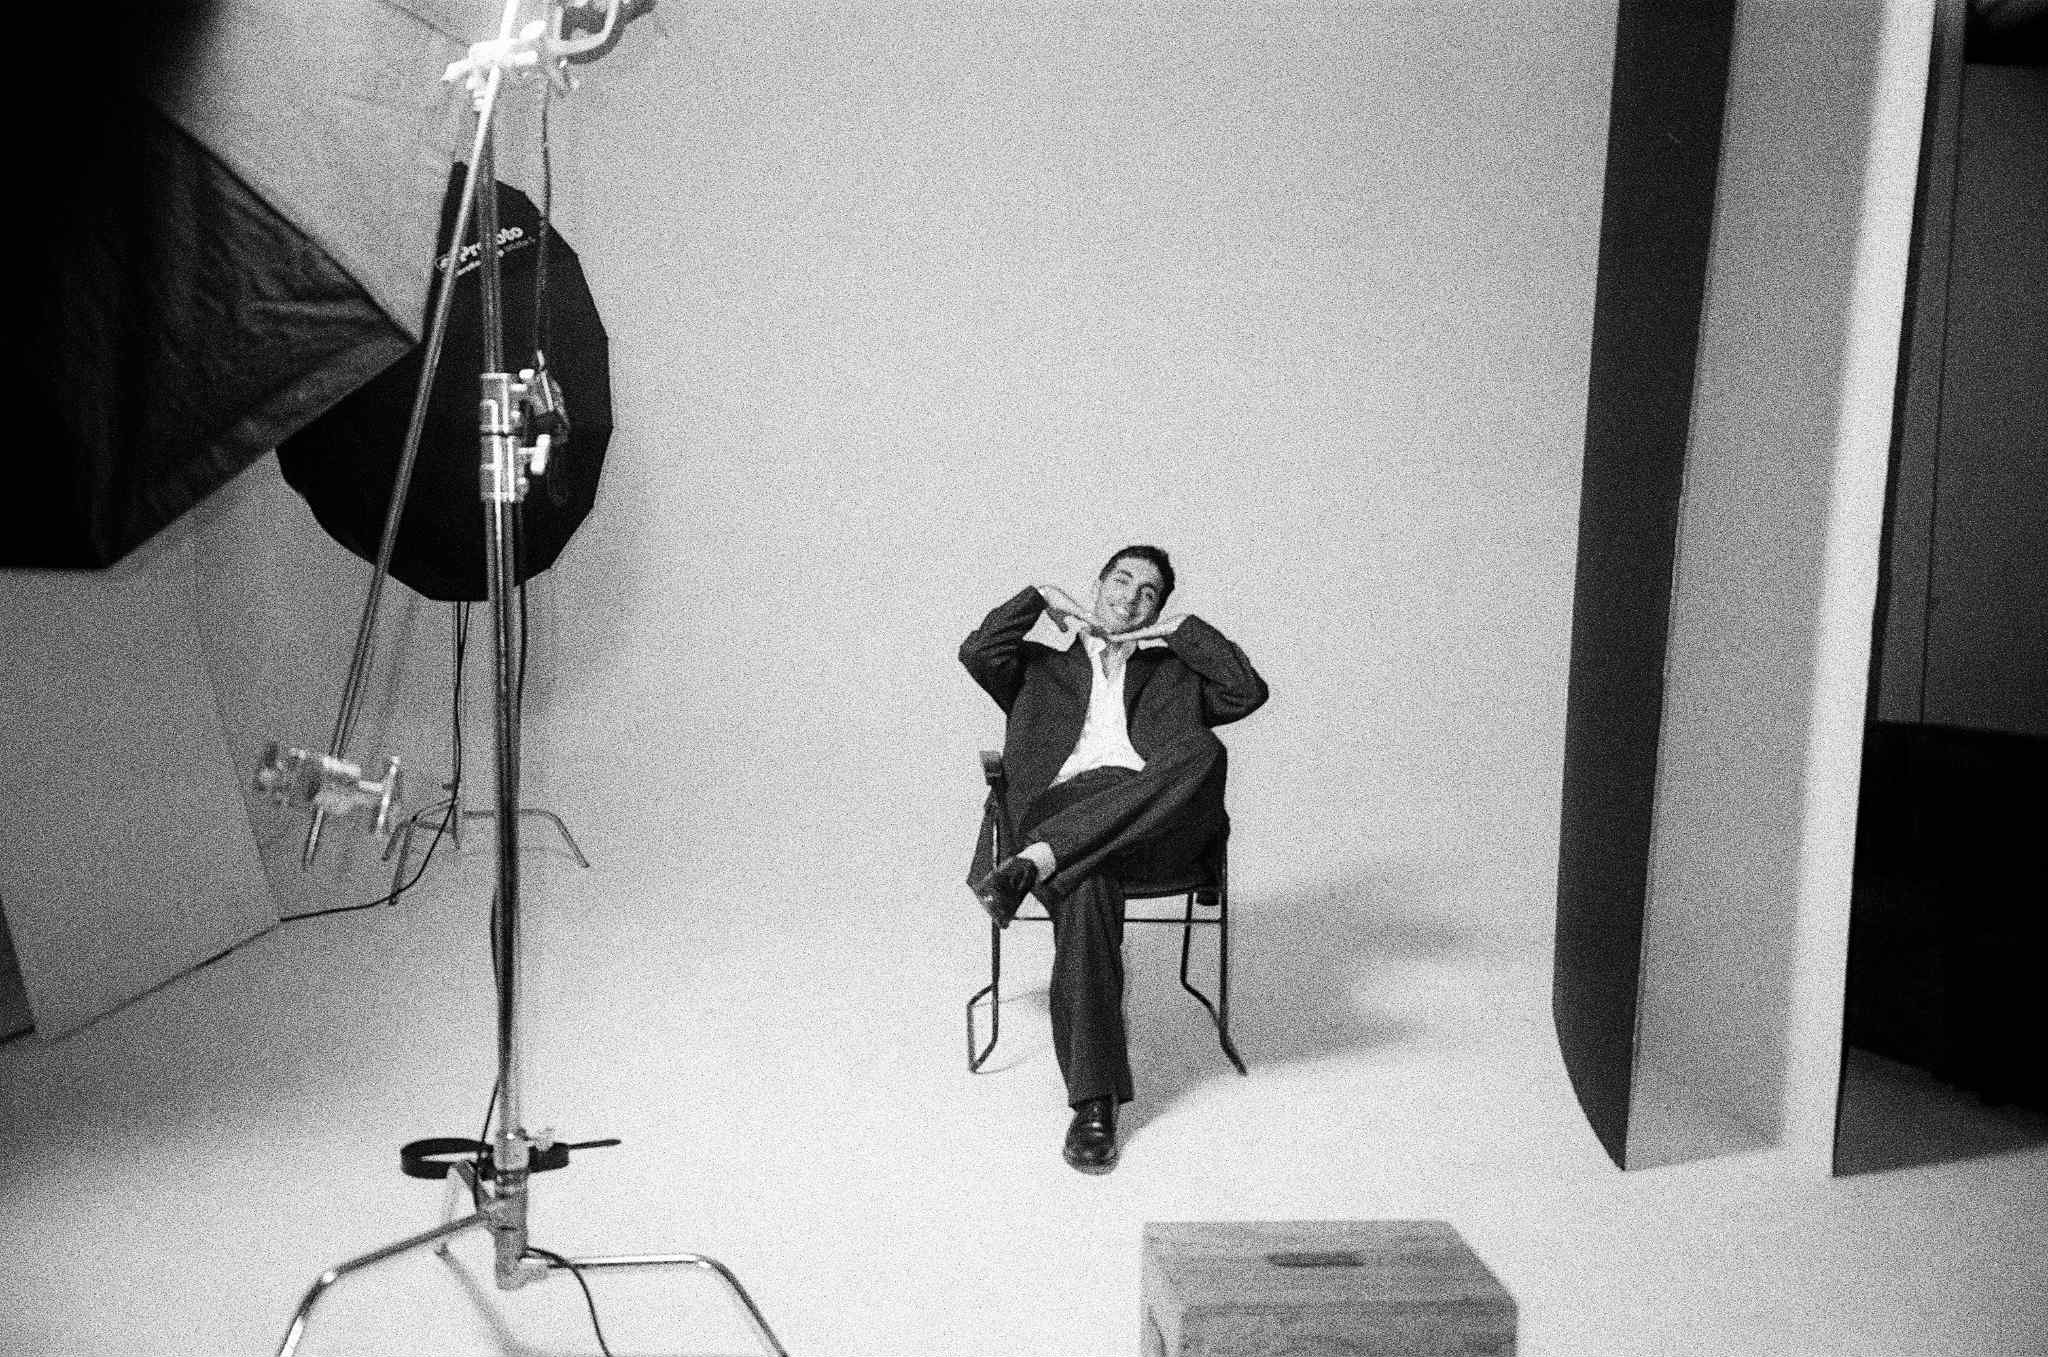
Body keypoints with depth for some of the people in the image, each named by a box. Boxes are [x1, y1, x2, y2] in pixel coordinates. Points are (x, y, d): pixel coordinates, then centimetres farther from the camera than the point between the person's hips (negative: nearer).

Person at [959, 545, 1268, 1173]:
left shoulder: (1173, 672, 34)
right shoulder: (1042, 667, 32)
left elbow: (1250, 692, 15)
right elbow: (978, 653, 10)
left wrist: (1185, 628, 16)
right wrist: (1041, 597, 17)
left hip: (1158, 823, 1)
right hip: (1064, 803, -1)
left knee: (1202, 749, -35)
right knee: (1087, 888, -37)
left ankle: (1035, 862, -42)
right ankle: (1094, 1104, -34)